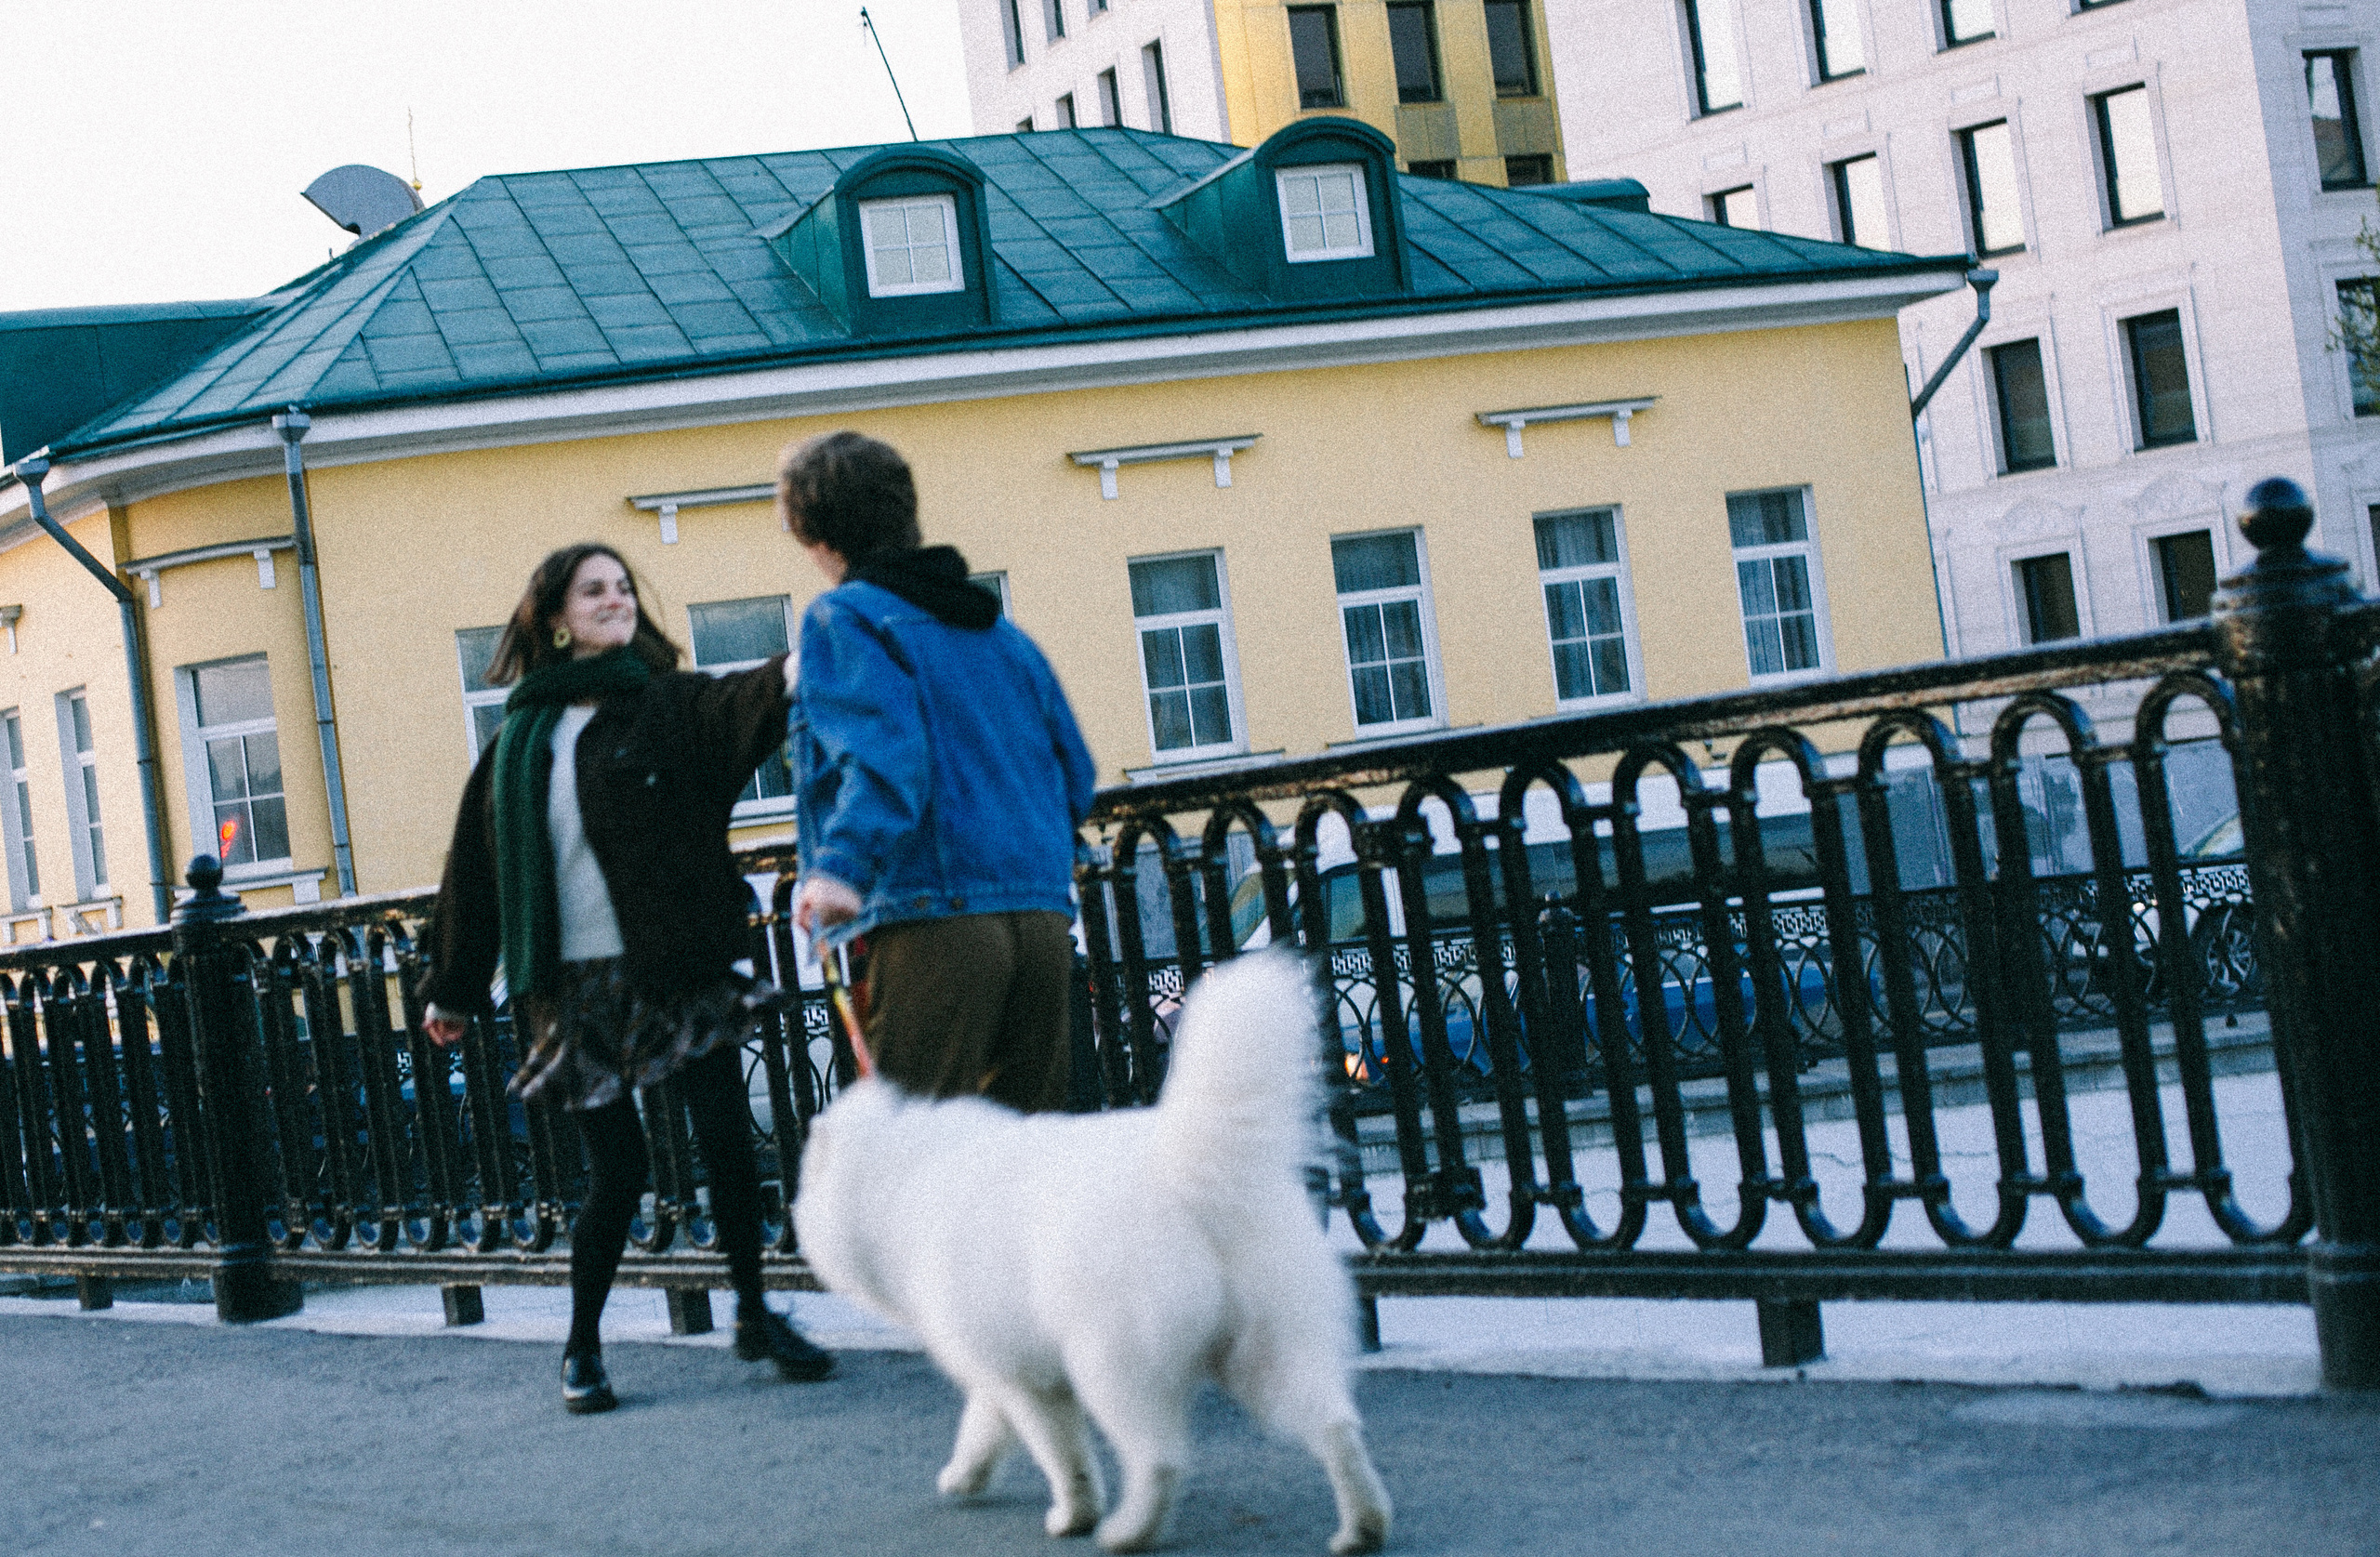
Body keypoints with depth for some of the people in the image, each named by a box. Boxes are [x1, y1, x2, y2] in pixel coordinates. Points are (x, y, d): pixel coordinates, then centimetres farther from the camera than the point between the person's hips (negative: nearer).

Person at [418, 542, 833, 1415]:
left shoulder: (669, 706, 2)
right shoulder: (522, 737, 9)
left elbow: (742, 710, -21)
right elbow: (478, 863, 14)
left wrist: (795, 675, -44)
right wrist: (452, 987, 16)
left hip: (680, 971, -1)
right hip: (578, 984, 1)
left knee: (727, 1140, -3)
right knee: (619, 1169, -1)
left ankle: (754, 1316, 17)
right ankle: (582, 1348, 16)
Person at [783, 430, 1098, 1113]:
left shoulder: (844, 619, 1)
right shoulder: (998, 627, 21)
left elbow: (881, 753, -17)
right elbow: (1076, 778, 22)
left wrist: (842, 865, -29)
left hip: (932, 921, -7)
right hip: (1045, 917, 7)